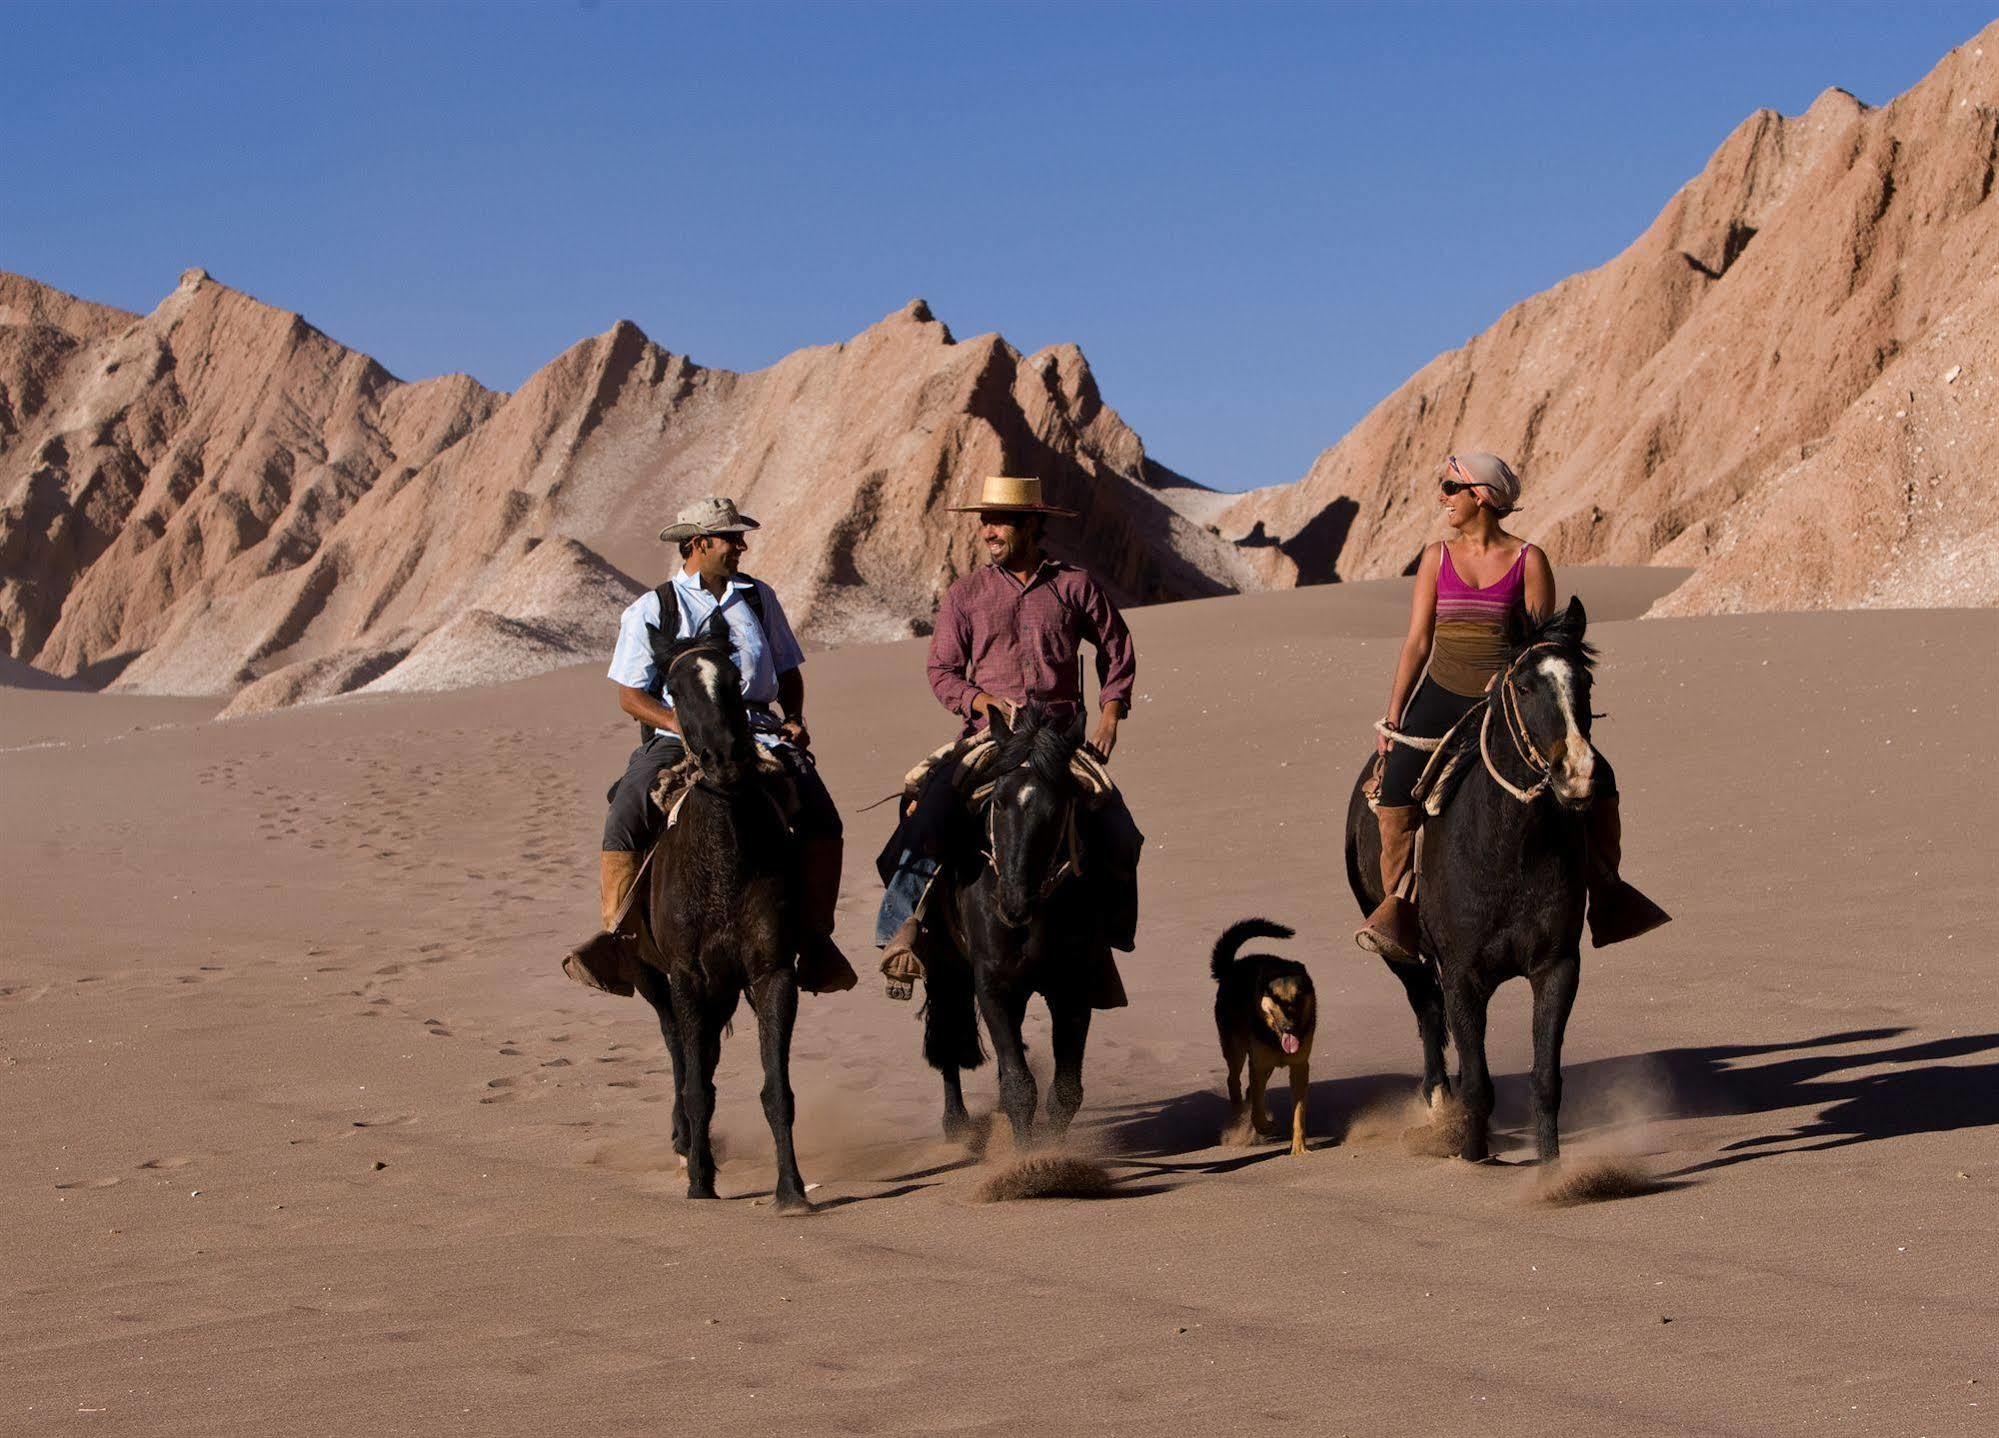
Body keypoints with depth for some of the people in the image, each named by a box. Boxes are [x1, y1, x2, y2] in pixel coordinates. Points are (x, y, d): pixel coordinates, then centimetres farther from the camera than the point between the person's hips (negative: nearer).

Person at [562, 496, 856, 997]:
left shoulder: (759, 598, 17)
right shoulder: (650, 609, 6)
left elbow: (788, 670, 26)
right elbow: (630, 695, 1)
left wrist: (794, 719, 6)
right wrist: (683, 726, -15)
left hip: (760, 731, 2)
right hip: (678, 740, -2)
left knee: (821, 816, -23)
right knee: (627, 816, -29)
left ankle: (815, 938, -17)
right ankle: (617, 941, -25)